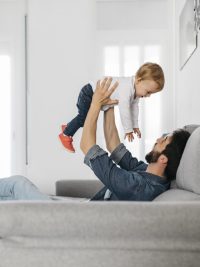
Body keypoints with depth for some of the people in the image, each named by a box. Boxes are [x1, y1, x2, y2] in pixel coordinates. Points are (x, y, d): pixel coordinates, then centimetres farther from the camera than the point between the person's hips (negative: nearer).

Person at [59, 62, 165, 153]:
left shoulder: (136, 89, -7)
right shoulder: (126, 89, -39)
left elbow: (134, 108, 5)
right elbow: (124, 110, -36)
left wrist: (135, 125, 8)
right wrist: (128, 130, -26)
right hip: (89, 93, -10)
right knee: (83, 117, -4)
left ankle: (68, 127, 46)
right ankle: (66, 134, 18)